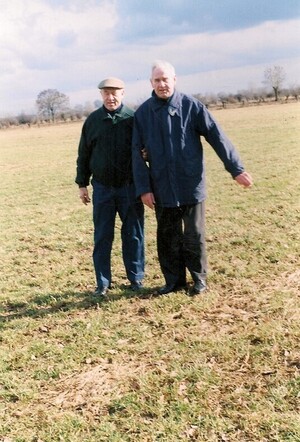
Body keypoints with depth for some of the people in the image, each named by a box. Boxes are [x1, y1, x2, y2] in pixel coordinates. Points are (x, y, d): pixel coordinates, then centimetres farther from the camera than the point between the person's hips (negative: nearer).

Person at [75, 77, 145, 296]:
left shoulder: (133, 118, -2)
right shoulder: (93, 120, 4)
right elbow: (84, 154, 10)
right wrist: (82, 183, 8)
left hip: (130, 187, -1)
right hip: (102, 188, 2)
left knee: (133, 235, 7)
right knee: (102, 237, 5)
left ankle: (136, 278, 20)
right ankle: (103, 283, 16)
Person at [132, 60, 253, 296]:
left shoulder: (191, 106, -5)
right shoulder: (143, 113, 2)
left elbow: (217, 136, -5)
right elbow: (138, 152, 3)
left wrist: (236, 169, -8)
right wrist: (143, 188, -2)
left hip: (191, 185, -2)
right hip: (162, 189, 2)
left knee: (194, 236, 7)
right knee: (167, 237, 10)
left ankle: (199, 278, 26)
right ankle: (174, 280, 26)